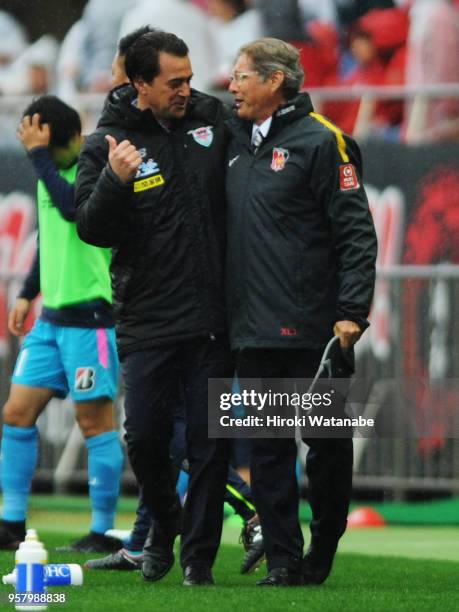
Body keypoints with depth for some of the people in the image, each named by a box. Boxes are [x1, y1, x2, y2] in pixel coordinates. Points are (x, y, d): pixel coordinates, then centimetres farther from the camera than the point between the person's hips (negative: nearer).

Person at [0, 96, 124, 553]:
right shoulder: (53, 172, 13)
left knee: (94, 421, -4)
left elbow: (72, 207, -33)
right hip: (51, 317, 8)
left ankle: (103, 531, 3)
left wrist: (39, 155, -25)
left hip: (89, 316, -8)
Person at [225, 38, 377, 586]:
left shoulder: (321, 141, -6)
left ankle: (321, 554, 15)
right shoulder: (237, 145, 14)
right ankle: (282, 559, 7)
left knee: (326, 445, 3)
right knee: (267, 448, 4)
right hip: (252, 330, 6)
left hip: (310, 330, -6)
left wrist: (351, 312, -15)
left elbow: (356, 233, -9)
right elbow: (223, 230, 25)